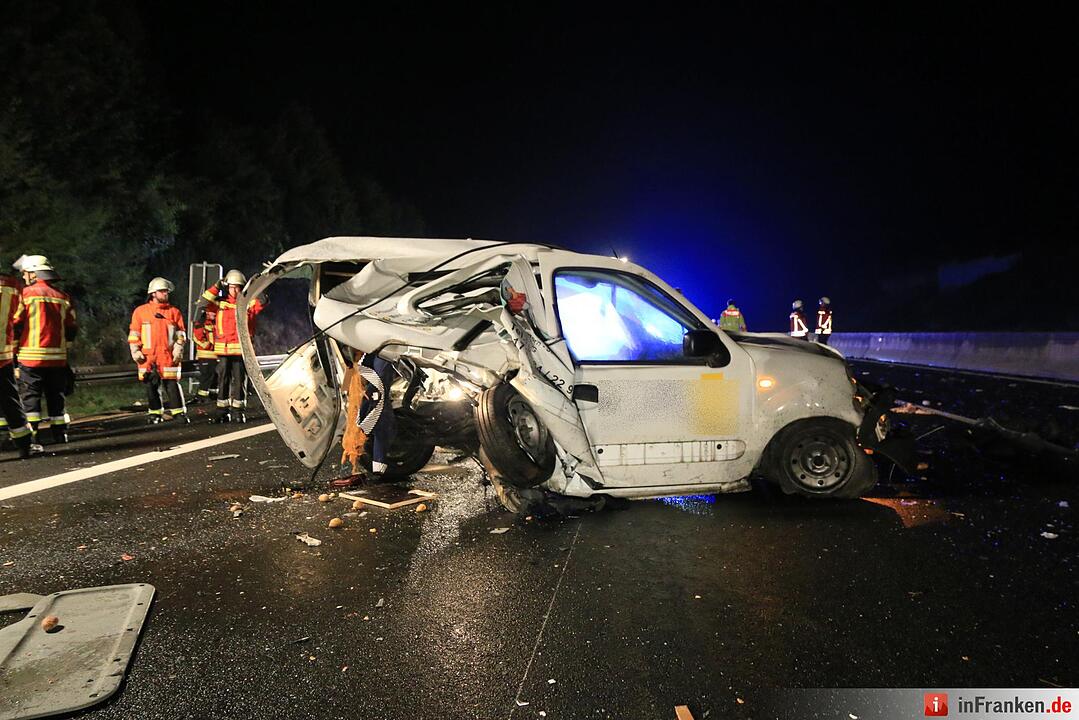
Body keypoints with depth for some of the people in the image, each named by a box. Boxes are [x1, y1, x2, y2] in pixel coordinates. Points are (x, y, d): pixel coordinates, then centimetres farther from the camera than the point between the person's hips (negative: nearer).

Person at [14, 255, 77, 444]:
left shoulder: (26, 293, -5)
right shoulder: (62, 296, 8)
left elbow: (16, 323, -7)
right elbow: (72, 329, 9)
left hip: (31, 356, -4)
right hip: (58, 357, 4)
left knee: (30, 396, 2)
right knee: (56, 396, 10)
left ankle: (31, 434, -2)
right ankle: (60, 433, 11)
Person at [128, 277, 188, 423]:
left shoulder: (174, 312, 8)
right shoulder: (140, 311, 6)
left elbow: (181, 333, 9)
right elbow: (133, 334, 8)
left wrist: (178, 349, -1)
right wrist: (135, 351, 0)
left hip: (168, 355, -1)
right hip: (147, 356, 1)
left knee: (172, 384, -4)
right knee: (151, 386, 7)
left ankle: (179, 411, 1)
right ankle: (155, 413, 16)